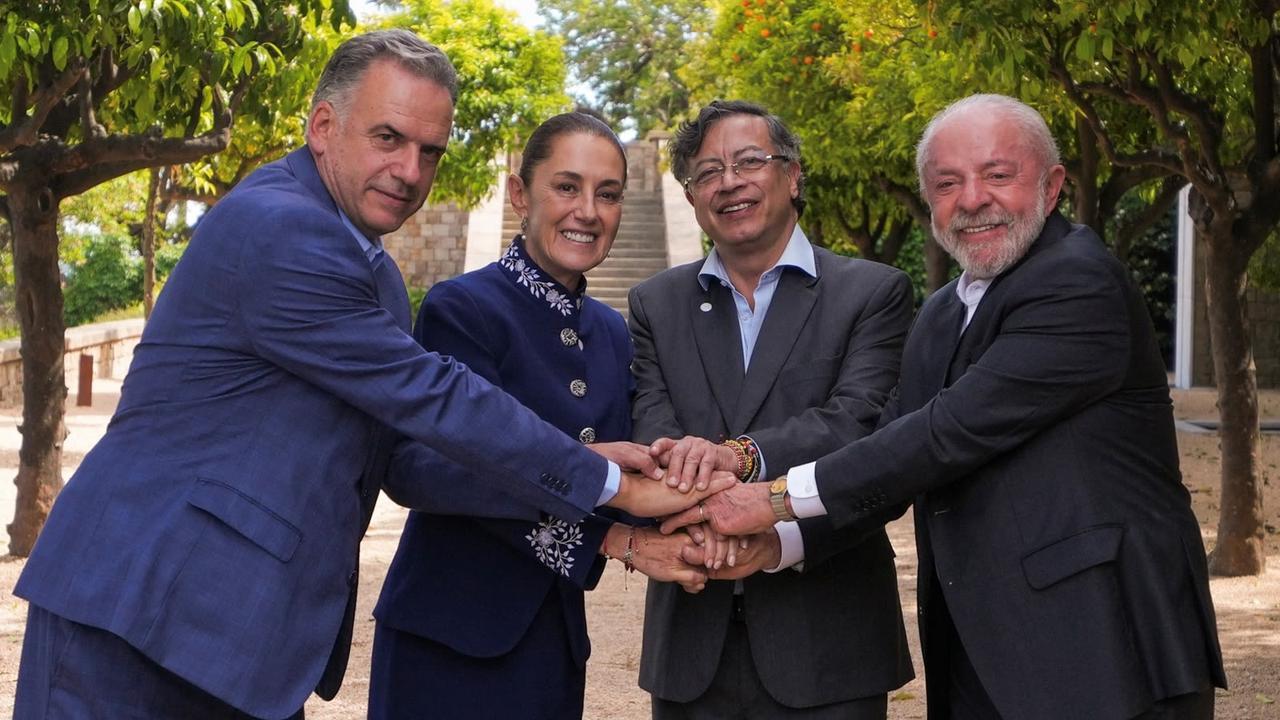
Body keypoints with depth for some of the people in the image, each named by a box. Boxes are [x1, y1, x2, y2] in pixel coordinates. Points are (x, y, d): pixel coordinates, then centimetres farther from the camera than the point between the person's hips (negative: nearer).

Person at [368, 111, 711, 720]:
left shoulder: (611, 331, 11)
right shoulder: (461, 307, -11)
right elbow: (460, 474, -18)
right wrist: (613, 538, -22)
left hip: (558, 638, 7)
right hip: (452, 637, -6)